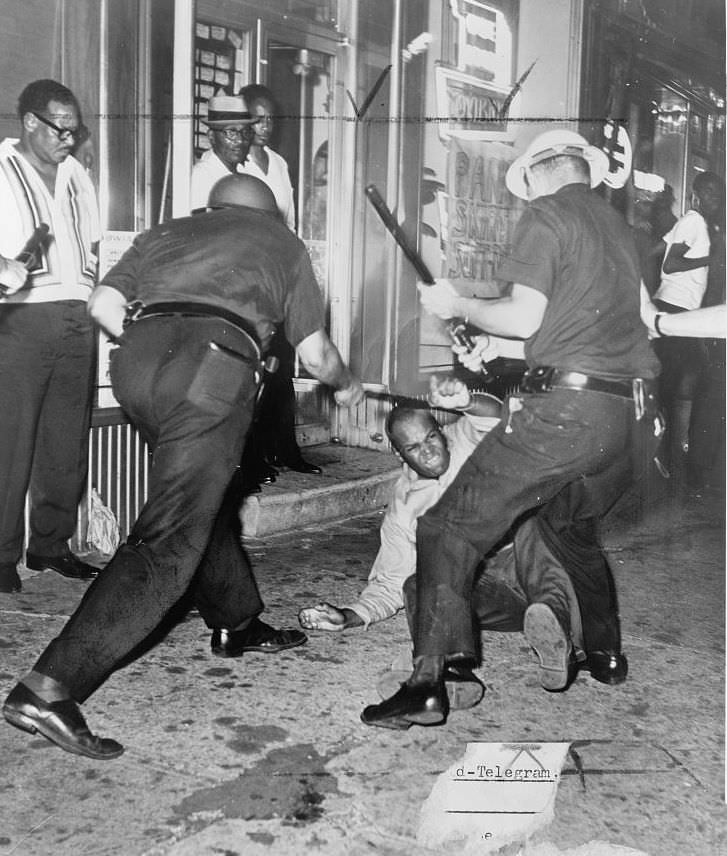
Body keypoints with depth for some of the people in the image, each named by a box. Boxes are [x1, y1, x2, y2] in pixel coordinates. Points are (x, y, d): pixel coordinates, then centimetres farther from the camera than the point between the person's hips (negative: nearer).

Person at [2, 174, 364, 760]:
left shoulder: (166, 233, 31)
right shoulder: (281, 242, 27)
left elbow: (104, 305, 15)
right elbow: (315, 352, 26)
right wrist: (346, 386, 45)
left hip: (137, 359, 5)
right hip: (213, 366, -5)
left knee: (207, 497, 25)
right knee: (170, 542, -8)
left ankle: (237, 624, 39)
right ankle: (49, 690, -14)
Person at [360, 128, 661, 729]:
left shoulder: (548, 214, 0)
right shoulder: (619, 226, 22)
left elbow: (523, 319, -9)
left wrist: (457, 306, 7)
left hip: (567, 406, -8)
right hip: (634, 413, 8)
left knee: (449, 529, -5)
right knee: (579, 531, 31)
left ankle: (430, 682, -13)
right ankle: (603, 653, 37)